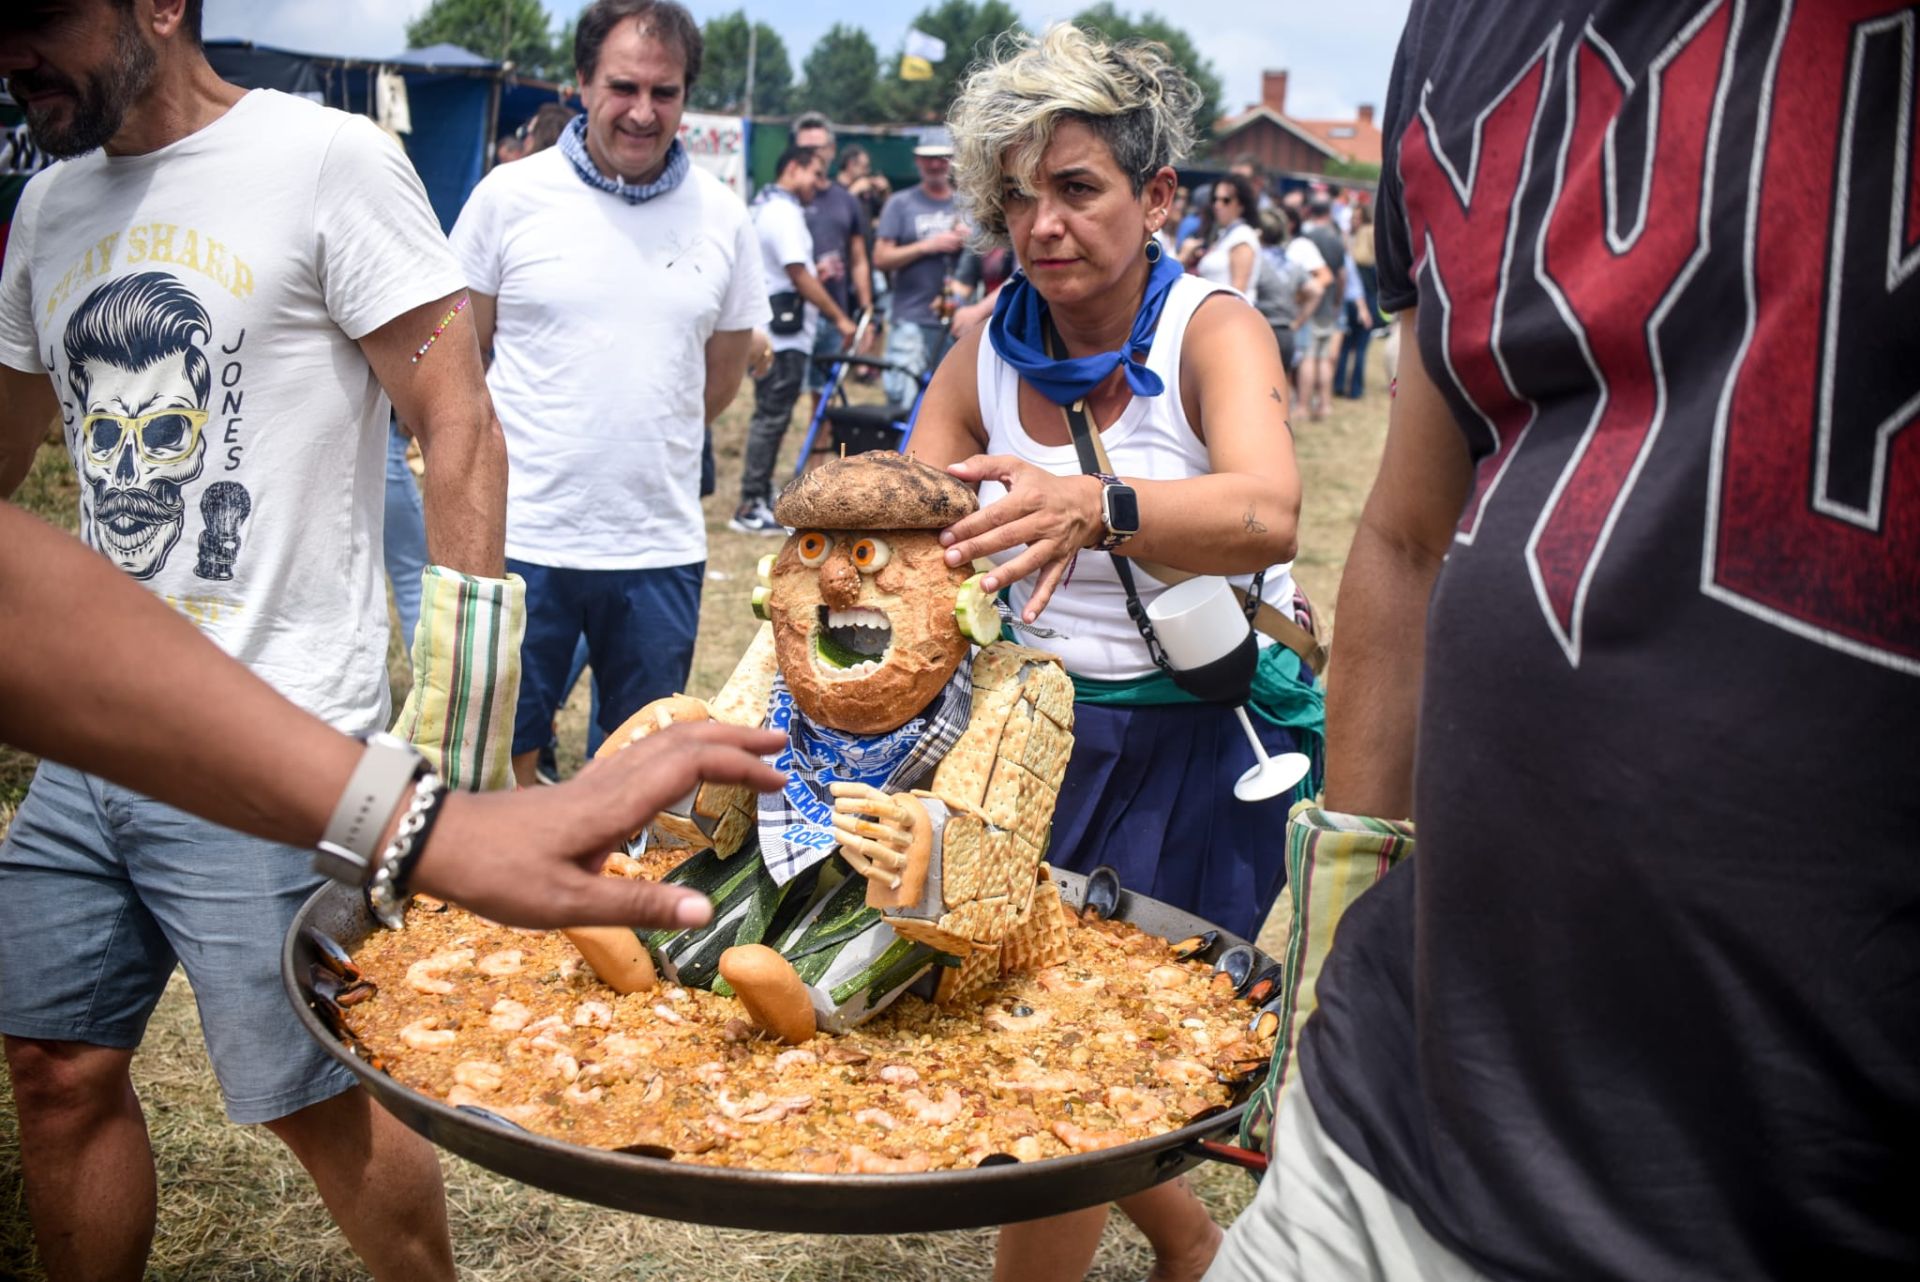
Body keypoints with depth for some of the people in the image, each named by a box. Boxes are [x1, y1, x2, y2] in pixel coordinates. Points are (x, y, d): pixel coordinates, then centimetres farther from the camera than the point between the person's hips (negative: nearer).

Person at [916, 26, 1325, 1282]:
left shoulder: (1213, 331, -16)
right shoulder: (992, 348, -1)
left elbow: (1265, 515, -36)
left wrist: (1095, 508, -54)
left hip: (1206, 738, -5)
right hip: (1052, 721, 6)